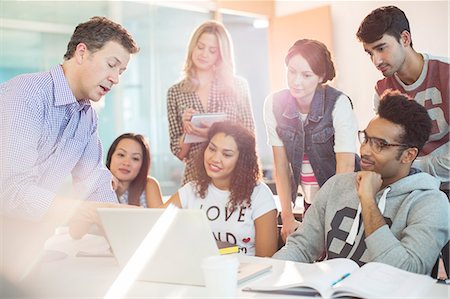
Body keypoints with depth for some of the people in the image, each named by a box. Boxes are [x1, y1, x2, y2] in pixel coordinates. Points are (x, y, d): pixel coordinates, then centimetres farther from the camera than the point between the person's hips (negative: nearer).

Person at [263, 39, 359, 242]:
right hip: (310, 202, 4)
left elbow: (346, 167, -21)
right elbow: (281, 165, -4)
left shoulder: (338, 103, -18)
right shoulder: (274, 104, -7)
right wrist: (287, 217, -9)